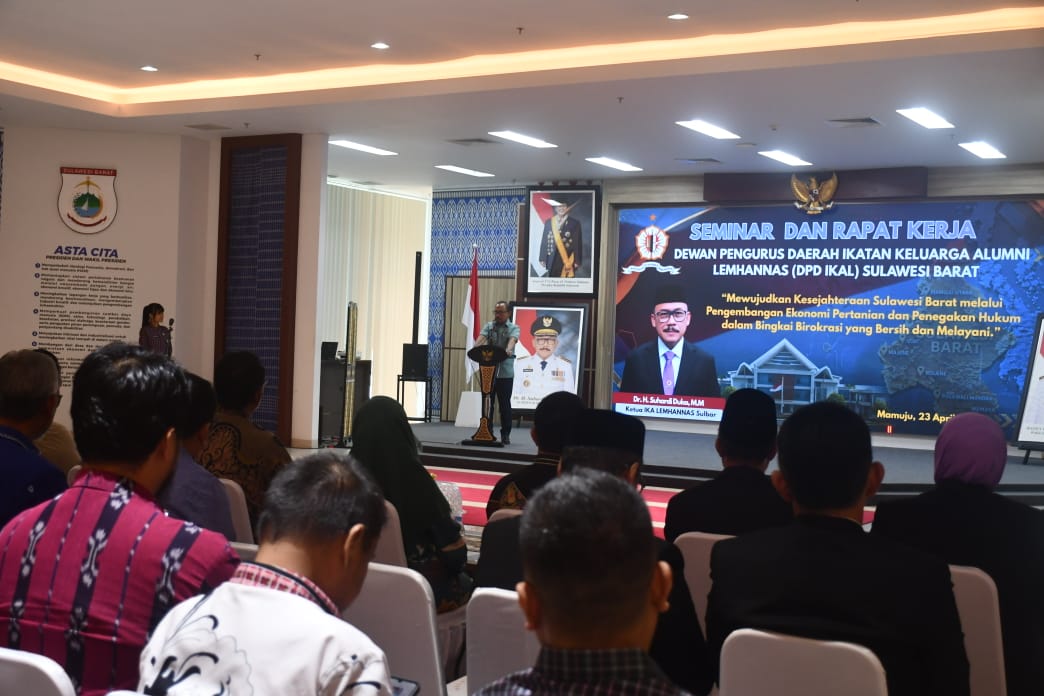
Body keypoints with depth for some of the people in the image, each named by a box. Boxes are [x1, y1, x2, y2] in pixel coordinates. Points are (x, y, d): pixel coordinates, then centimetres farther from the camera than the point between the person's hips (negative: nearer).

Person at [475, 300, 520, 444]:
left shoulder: (513, 328, 3)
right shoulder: (489, 326, 10)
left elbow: (513, 339, -18)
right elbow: (481, 337, -9)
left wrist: (509, 349, -41)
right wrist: (476, 348, -31)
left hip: (505, 372, -2)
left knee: (505, 404, 2)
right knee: (487, 403, 4)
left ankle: (505, 435, 9)